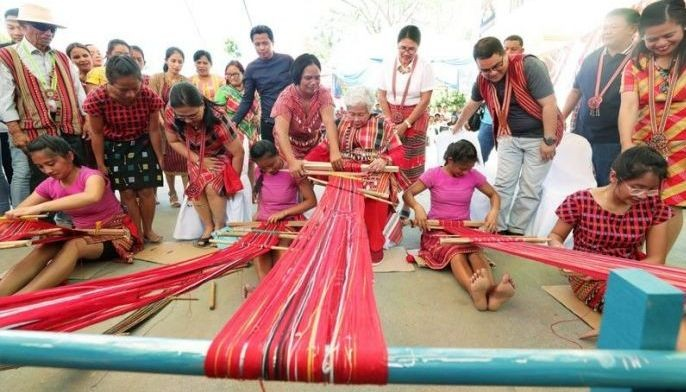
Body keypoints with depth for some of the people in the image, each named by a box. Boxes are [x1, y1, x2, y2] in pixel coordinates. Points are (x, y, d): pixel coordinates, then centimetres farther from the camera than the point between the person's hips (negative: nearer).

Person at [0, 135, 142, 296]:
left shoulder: (90, 176, -19)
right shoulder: (49, 185, 2)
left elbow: (92, 197, -45)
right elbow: (18, 212, 0)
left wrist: (39, 208, -49)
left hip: (114, 233, -6)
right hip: (84, 235, 6)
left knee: (72, 246, -34)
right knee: (43, 248, -23)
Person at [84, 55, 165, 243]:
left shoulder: (149, 96, -24)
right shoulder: (97, 98, -26)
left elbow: (154, 130, -11)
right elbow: (97, 133, -13)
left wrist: (159, 157, -5)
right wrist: (101, 164, -7)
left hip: (142, 145, 1)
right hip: (113, 148, 0)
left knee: (146, 191, 2)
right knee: (127, 193, 2)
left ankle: (148, 230, 21)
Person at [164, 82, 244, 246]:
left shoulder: (217, 119, -37)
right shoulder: (171, 115, -26)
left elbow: (238, 152, -27)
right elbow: (174, 141, -6)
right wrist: (198, 160, -18)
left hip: (222, 155, -3)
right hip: (197, 156, 4)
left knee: (212, 187, -23)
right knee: (196, 187, -17)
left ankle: (220, 227, -2)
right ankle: (209, 227, 2)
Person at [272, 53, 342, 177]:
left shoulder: (323, 93, -18)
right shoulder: (286, 97, -25)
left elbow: (329, 122, -32)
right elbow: (281, 132, -37)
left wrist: (334, 151, -50)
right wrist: (292, 161, -53)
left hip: (314, 145, 2)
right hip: (290, 147, -2)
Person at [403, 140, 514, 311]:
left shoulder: (474, 176, 3)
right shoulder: (434, 174, -6)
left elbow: (494, 195, 13)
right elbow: (407, 194, -7)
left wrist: (494, 211, -10)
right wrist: (418, 207, -29)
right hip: (438, 229, -3)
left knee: (475, 251, -33)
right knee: (455, 252, -37)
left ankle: (492, 290, -60)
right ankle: (473, 289, -65)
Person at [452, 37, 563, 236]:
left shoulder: (529, 66, -22)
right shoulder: (483, 79, -4)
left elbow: (549, 104, -22)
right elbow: (472, 104, 17)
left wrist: (549, 141, -22)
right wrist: (458, 126, 30)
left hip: (538, 136, -4)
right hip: (509, 136, 4)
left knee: (530, 188, -3)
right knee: (503, 184, -1)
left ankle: (515, 231, 7)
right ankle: (496, 228, 7)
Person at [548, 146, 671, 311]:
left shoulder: (654, 206, -5)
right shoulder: (580, 202, -14)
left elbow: (655, 259, -3)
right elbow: (555, 236, 2)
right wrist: (558, 249, -24)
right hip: (588, 276, -4)